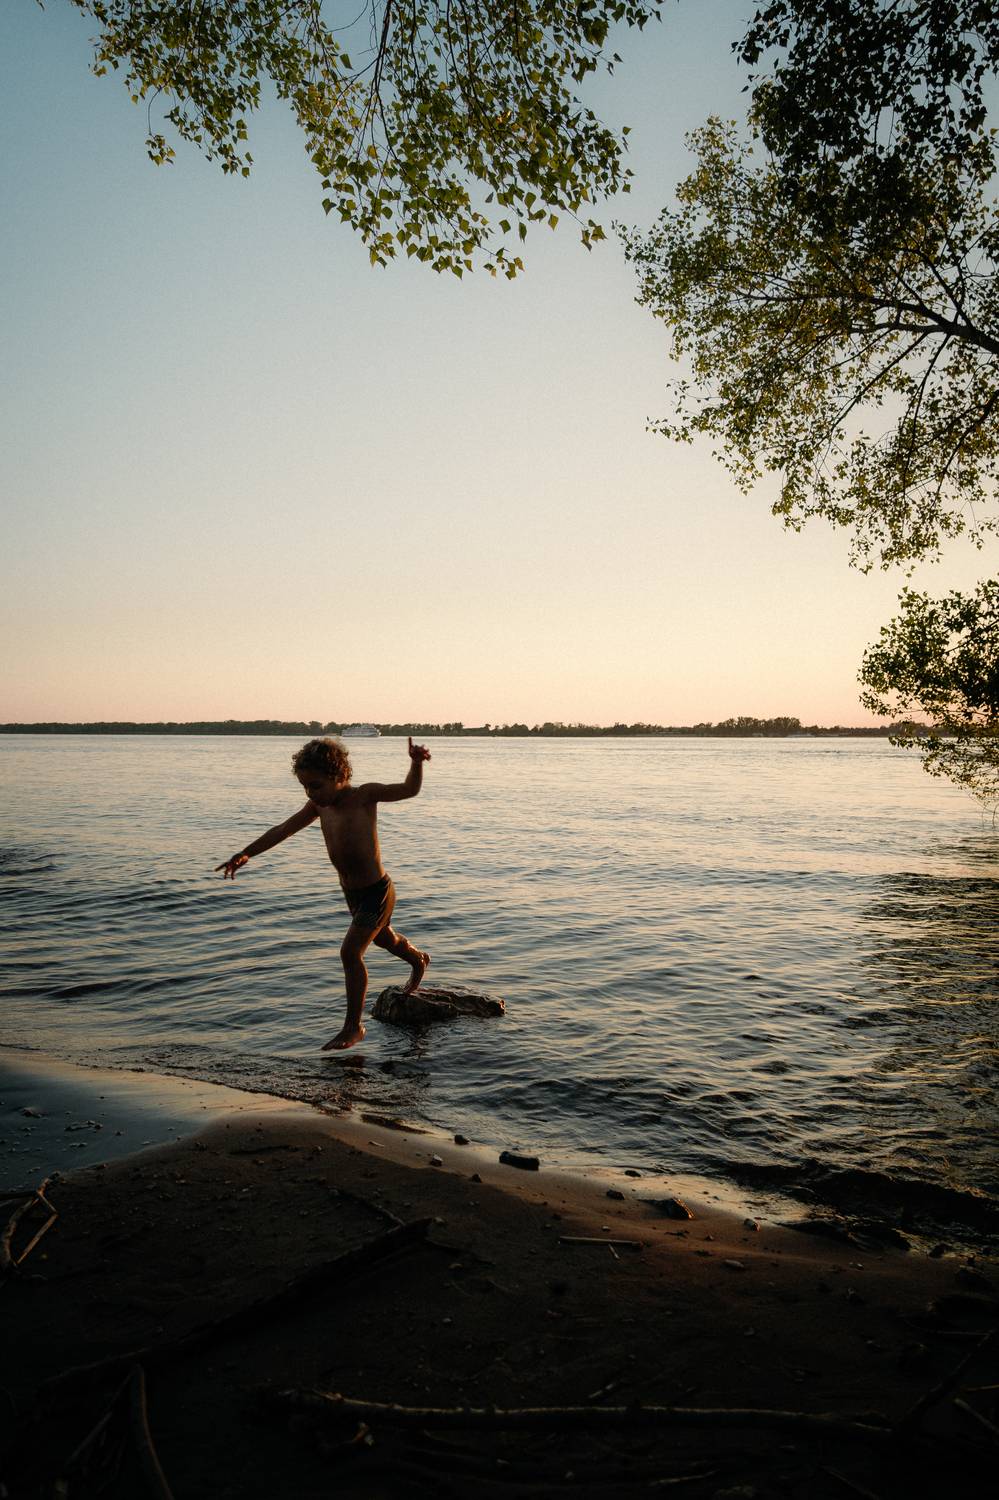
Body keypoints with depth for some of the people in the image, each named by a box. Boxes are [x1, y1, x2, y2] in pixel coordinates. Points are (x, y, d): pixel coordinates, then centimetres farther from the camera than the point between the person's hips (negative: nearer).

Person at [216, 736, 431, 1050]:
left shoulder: (364, 795, -20)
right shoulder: (319, 805, -3)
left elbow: (409, 789, -21)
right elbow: (283, 829, -4)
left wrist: (416, 762, -41)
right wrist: (246, 853, -12)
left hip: (377, 891, -8)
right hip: (352, 893, 8)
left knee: (350, 951, -15)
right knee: (383, 939, 29)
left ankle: (353, 1027, -2)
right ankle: (418, 960, 59)